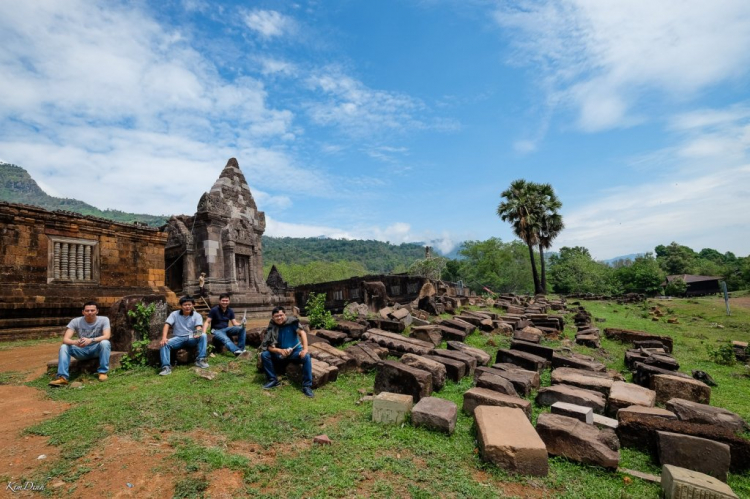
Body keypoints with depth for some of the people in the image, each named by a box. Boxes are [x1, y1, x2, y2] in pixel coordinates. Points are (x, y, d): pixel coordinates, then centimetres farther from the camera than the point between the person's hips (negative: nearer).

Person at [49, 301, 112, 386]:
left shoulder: (103, 320, -14)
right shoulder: (76, 321, -10)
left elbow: (107, 336, -27)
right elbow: (65, 339, -19)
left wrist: (91, 340, -45)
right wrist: (75, 342, -42)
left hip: (97, 349, -2)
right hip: (82, 350, 2)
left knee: (105, 343, -34)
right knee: (64, 347, -22)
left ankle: (103, 372, -22)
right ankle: (63, 377, -22)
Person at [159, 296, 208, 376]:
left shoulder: (197, 315, -1)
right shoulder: (174, 314, 1)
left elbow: (199, 327, -16)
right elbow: (167, 325, -11)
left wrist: (198, 332, -43)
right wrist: (164, 338, -30)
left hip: (191, 338, -1)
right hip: (178, 338, 1)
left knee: (203, 336, -29)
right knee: (164, 344, -28)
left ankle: (200, 360, -25)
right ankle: (166, 367, -31)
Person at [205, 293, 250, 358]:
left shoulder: (230, 311, 5)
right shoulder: (214, 310, -7)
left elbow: (235, 323, 2)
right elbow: (207, 322, -9)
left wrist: (242, 324, -20)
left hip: (226, 329, 4)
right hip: (217, 330, -4)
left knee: (241, 328, -23)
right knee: (226, 339, -36)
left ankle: (241, 349, -26)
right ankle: (238, 352, -61)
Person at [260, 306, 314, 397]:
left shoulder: (291, 322, -13)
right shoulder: (272, 328, -8)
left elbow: (302, 332, -25)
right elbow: (269, 346, -14)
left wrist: (305, 349, -38)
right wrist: (280, 351, -34)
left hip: (295, 351, -2)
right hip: (280, 354, 3)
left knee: (306, 357, -32)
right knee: (264, 355, -19)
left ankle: (307, 386, -23)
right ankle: (273, 380, -5)